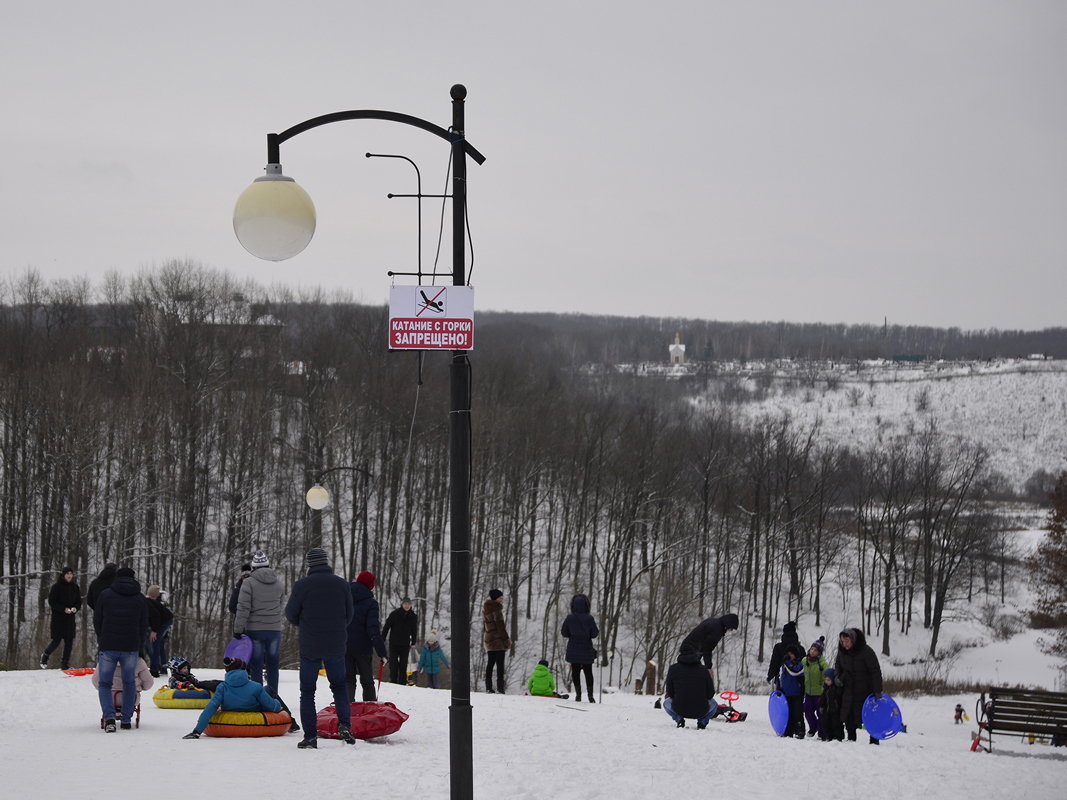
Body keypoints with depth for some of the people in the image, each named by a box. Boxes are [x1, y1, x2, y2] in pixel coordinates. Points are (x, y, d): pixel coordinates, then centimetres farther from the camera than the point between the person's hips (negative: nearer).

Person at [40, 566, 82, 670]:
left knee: (69, 641, 0)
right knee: (56, 641, -4)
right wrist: (64, 609, -18)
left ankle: (65, 664, 8)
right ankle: (45, 657, 21)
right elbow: (51, 601, -8)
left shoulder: (75, 587, 9)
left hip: (70, 618, 4)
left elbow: (79, 602, 13)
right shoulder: (56, 586, -5)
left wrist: (75, 608, -9)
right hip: (58, 617, -4)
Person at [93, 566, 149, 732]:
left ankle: (109, 718, -12)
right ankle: (126, 719, 13)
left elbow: (97, 621, 6)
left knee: (105, 684, 7)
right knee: (129, 683, 16)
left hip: (108, 647, -1)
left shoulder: (105, 594, 2)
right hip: (131, 648, 1)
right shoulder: (141, 599, 5)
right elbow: (144, 626, 7)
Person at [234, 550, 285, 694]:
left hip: (255, 630, -3)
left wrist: (238, 629, -9)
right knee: (273, 667, 10)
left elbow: (243, 608, -13)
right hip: (275, 629, 3)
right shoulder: (278, 583, 4)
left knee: (256, 667, 2)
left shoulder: (248, 582, -10)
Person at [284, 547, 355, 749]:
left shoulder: (302, 585, -11)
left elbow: (291, 614, -1)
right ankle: (344, 725, 0)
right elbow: (349, 616, 8)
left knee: (307, 691, 7)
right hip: (336, 646, 2)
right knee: (339, 686, 18)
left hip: (309, 646, -2)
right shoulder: (342, 584, 0)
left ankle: (310, 736, 1)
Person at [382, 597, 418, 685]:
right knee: (393, 663, -3)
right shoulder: (395, 614, -7)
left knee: (403, 664, 3)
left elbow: (414, 630, 15)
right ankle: (393, 681, 2)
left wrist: (413, 642, 15)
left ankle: (402, 682, 8)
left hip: (405, 644, 2)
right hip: (394, 643, -2)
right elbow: (386, 627, -4)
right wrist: (382, 639, -5)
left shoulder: (413, 616, 2)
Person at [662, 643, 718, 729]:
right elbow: (710, 694, 2)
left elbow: (670, 693, 2)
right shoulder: (703, 670, -1)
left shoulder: (673, 668, -2)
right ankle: (702, 721, 7)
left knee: (666, 702, 34)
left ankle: (679, 719, 6)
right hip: (701, 712, 0)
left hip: (679, 711, 0)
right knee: (713, 703, 35)